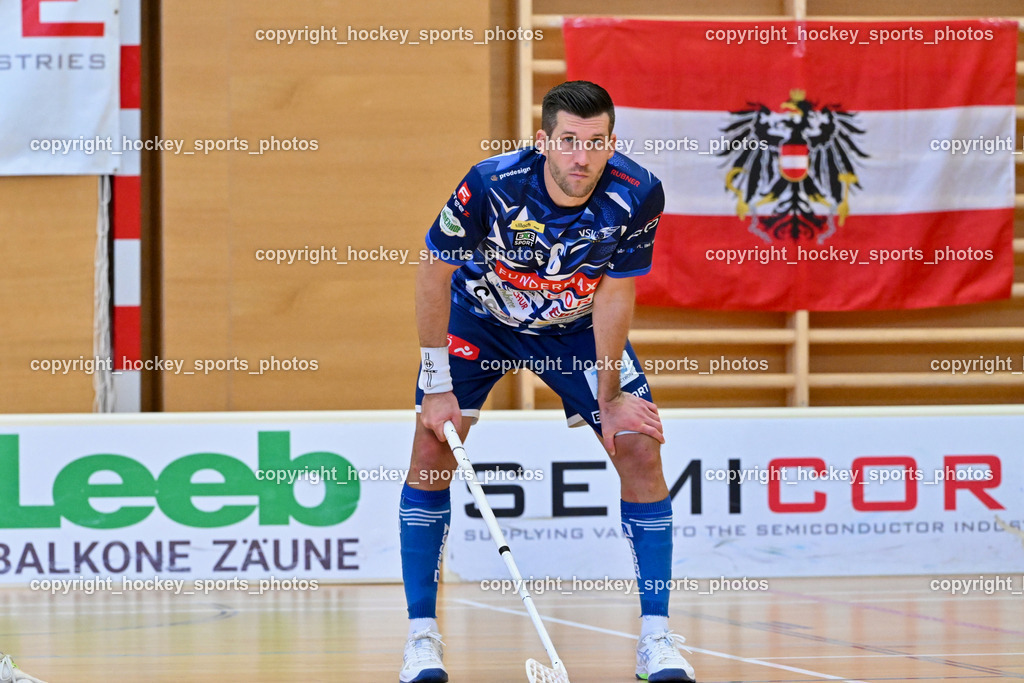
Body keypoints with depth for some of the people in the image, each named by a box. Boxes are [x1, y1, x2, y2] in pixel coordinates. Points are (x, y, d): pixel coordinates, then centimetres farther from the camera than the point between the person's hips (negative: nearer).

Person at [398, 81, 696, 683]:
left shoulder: (636, 196, -28)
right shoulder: (493, 185, -33)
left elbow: (614, 296, -16)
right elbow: (435, 273, -19)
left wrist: (608, 398, -18)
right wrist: (437, 385, -19)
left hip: (577, 327, 1)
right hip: (479, 316, -1)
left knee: (641, 449, -13)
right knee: (432, 450, -15)